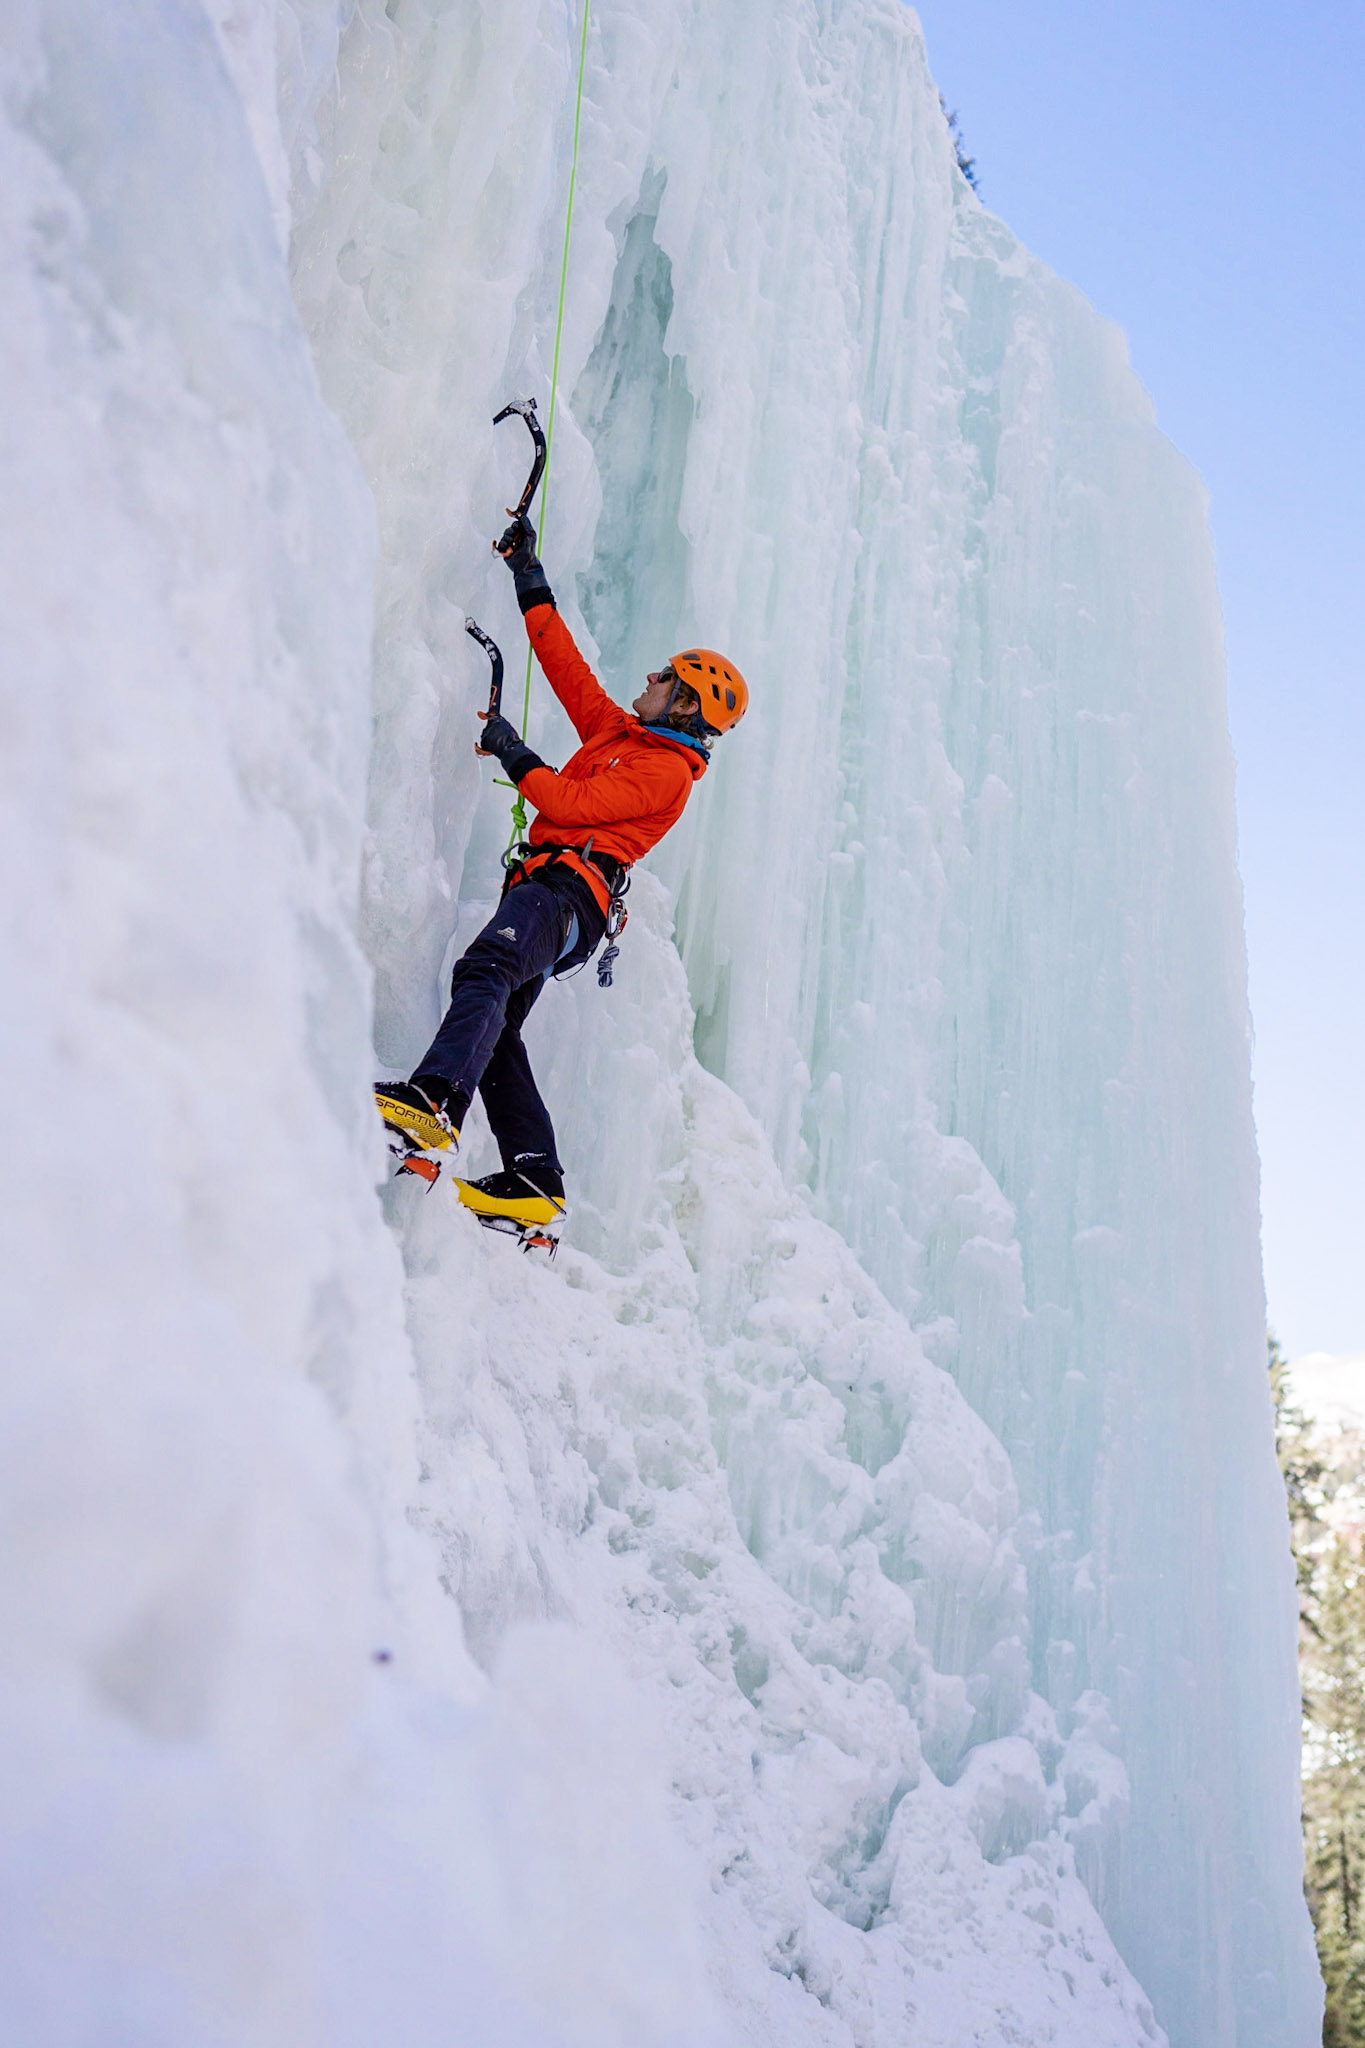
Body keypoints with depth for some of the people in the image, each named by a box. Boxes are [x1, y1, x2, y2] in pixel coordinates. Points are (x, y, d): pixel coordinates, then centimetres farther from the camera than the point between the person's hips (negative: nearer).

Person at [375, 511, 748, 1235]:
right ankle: (533, 1185, -6)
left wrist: (516, 756, 1)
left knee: (484, 971, -35)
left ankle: (432, 1107, -55)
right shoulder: (619, 731, 28)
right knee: (496, 1036, -1)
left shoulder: (666, 770, 0)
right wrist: (530, 581, 32)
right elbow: (565, 664, 32)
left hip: (569, 889, -10)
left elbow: (573, 804, -10)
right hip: (544, 890, 10)